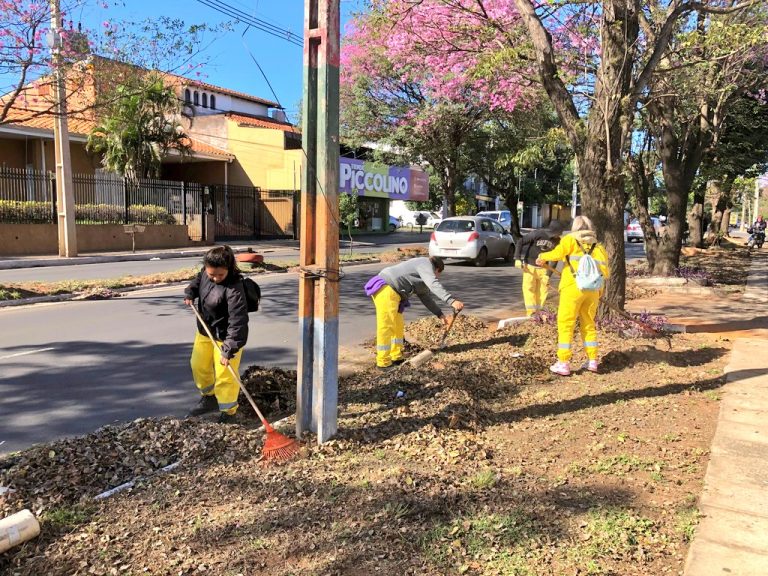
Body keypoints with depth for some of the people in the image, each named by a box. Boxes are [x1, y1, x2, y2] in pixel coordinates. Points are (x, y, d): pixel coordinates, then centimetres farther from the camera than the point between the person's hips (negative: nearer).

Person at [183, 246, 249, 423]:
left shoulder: (234, 289, -32)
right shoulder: (205, 273, -9)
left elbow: (238, 321, -33)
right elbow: (197, 281, 17)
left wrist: (229, 349, -35)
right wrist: (190, 293, -4)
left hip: (225, 336, -8)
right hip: (204, 330, 8)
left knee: (224, 375, -2)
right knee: (198, 365, 22)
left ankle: (228, 412, 18)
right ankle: (209, 398, 47)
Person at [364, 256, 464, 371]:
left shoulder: (422, 280, 27)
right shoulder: (425, 264, -5)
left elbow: (426, 298, 29)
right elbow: (434, 285, -21)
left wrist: (440, 315, 23)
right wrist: (452, 301, -29)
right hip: (386, 290, -11)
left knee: (398, 326, 17)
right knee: (386, 327, -8)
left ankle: (396, 357, 26)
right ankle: (383, 363, -2)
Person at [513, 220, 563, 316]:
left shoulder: (557, 241, -8)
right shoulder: (537, 234, -20)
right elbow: (520, 243, -12)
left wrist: (549, 274, -4)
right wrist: (517, 259, -16)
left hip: (543, 268, 4)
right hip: (529, 266, -4)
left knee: (543, 289, 4)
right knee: (529, 287, -9)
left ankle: (538, 311, 15)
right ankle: (531, 312, -7)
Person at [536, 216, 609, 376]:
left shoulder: (571, 240, 5)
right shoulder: (598, 247, 17)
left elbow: (558, 253, -14)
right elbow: (605, 272, 8)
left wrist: (543, 257, 3)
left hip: (573, 287, -5)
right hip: (592, 290, 5)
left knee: (565, 324, 1)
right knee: (588, 324, 18)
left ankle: (563, 363, 0)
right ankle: (592, 361, 21)